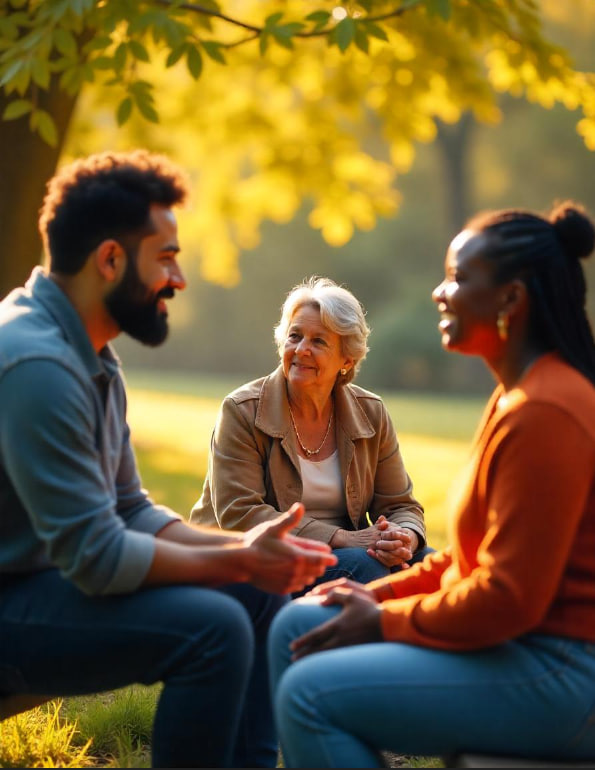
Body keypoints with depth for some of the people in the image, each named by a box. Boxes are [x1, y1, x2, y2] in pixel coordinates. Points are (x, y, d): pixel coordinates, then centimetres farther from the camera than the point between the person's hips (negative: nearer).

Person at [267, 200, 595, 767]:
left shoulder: (542, 413, -21)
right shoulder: (517, 396, 13)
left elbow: (509, 597, -24)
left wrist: (384, 621, -12)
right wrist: (382, 592, 7)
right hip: (514, 641, 11)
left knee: (311, 692, -19)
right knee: (296, 625, 9)